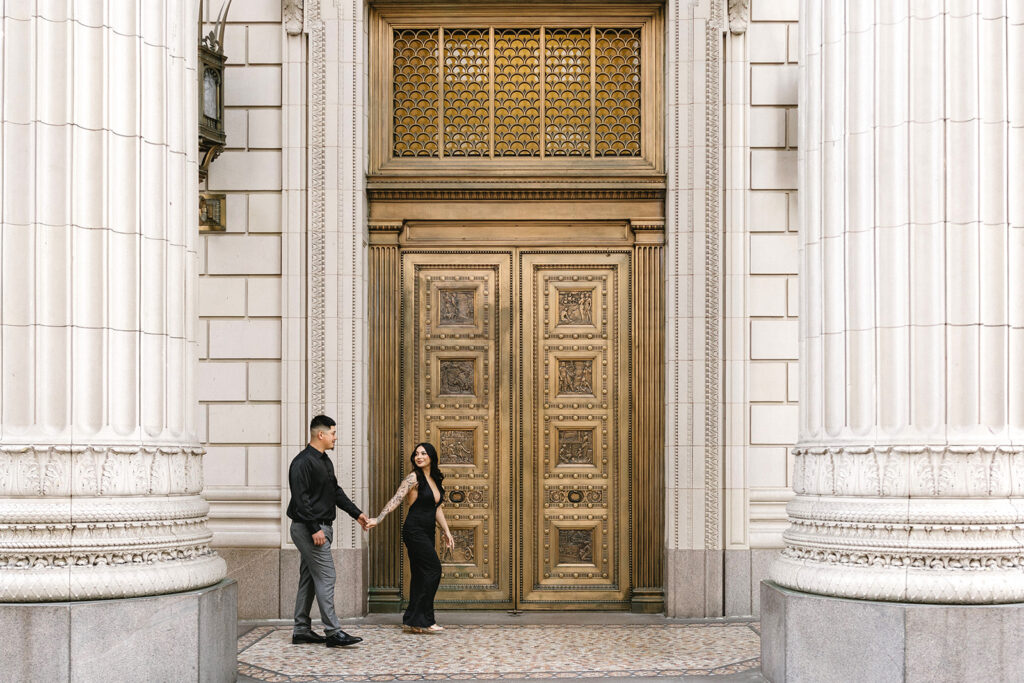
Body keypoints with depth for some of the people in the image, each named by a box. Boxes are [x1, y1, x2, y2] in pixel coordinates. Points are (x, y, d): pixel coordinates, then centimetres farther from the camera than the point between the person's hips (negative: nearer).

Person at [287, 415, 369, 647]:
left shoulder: (325, 461, 16)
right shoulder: (303, 462, -15)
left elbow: (335, 491, 24)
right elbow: (300, 499, -20)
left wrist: (356, 513, 19)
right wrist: (314, 529, -23)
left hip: (322, 527, 10)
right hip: (309, 529, -10)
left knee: (309, 579, 12)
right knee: (326, 577, -10)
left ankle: (301, 630, 17)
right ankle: (333, 632, -9)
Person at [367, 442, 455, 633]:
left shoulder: (435, 480, 14)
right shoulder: (414, 478, -8)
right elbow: (396, 499, -17)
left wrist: (446, 531, 19)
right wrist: (378, 519, -27)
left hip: (427, 532, 8)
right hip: (415, 530, -8)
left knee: (420, 574, 7)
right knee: (433, 569, -13)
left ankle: (412, 620, 11)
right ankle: (424, 619, -10)